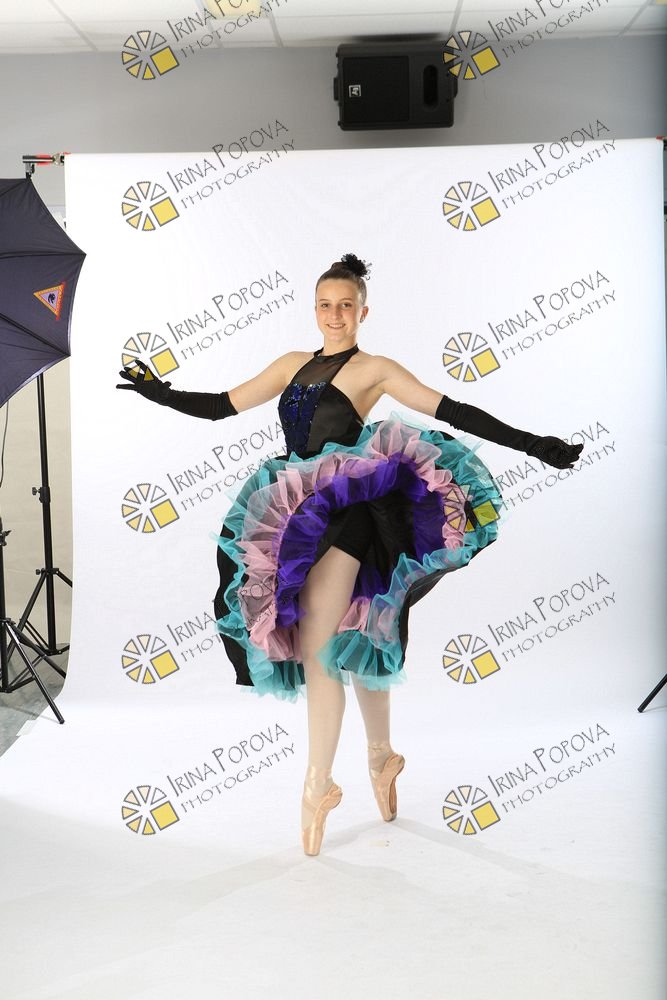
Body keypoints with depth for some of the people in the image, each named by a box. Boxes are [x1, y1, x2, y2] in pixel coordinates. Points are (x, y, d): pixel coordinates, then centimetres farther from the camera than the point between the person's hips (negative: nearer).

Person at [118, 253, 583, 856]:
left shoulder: (374, 369, -2)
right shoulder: (294, 365, 15)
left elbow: (452, 411, -9)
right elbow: (222, 405, 16)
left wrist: (531, 444, -15)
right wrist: (160, 394, 6)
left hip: (347, 516, -5)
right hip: (297, 517, 5)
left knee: (316, 645, -10)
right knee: (354, 644, 15)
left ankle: (319, 782, 4)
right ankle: (382, 755, 32)